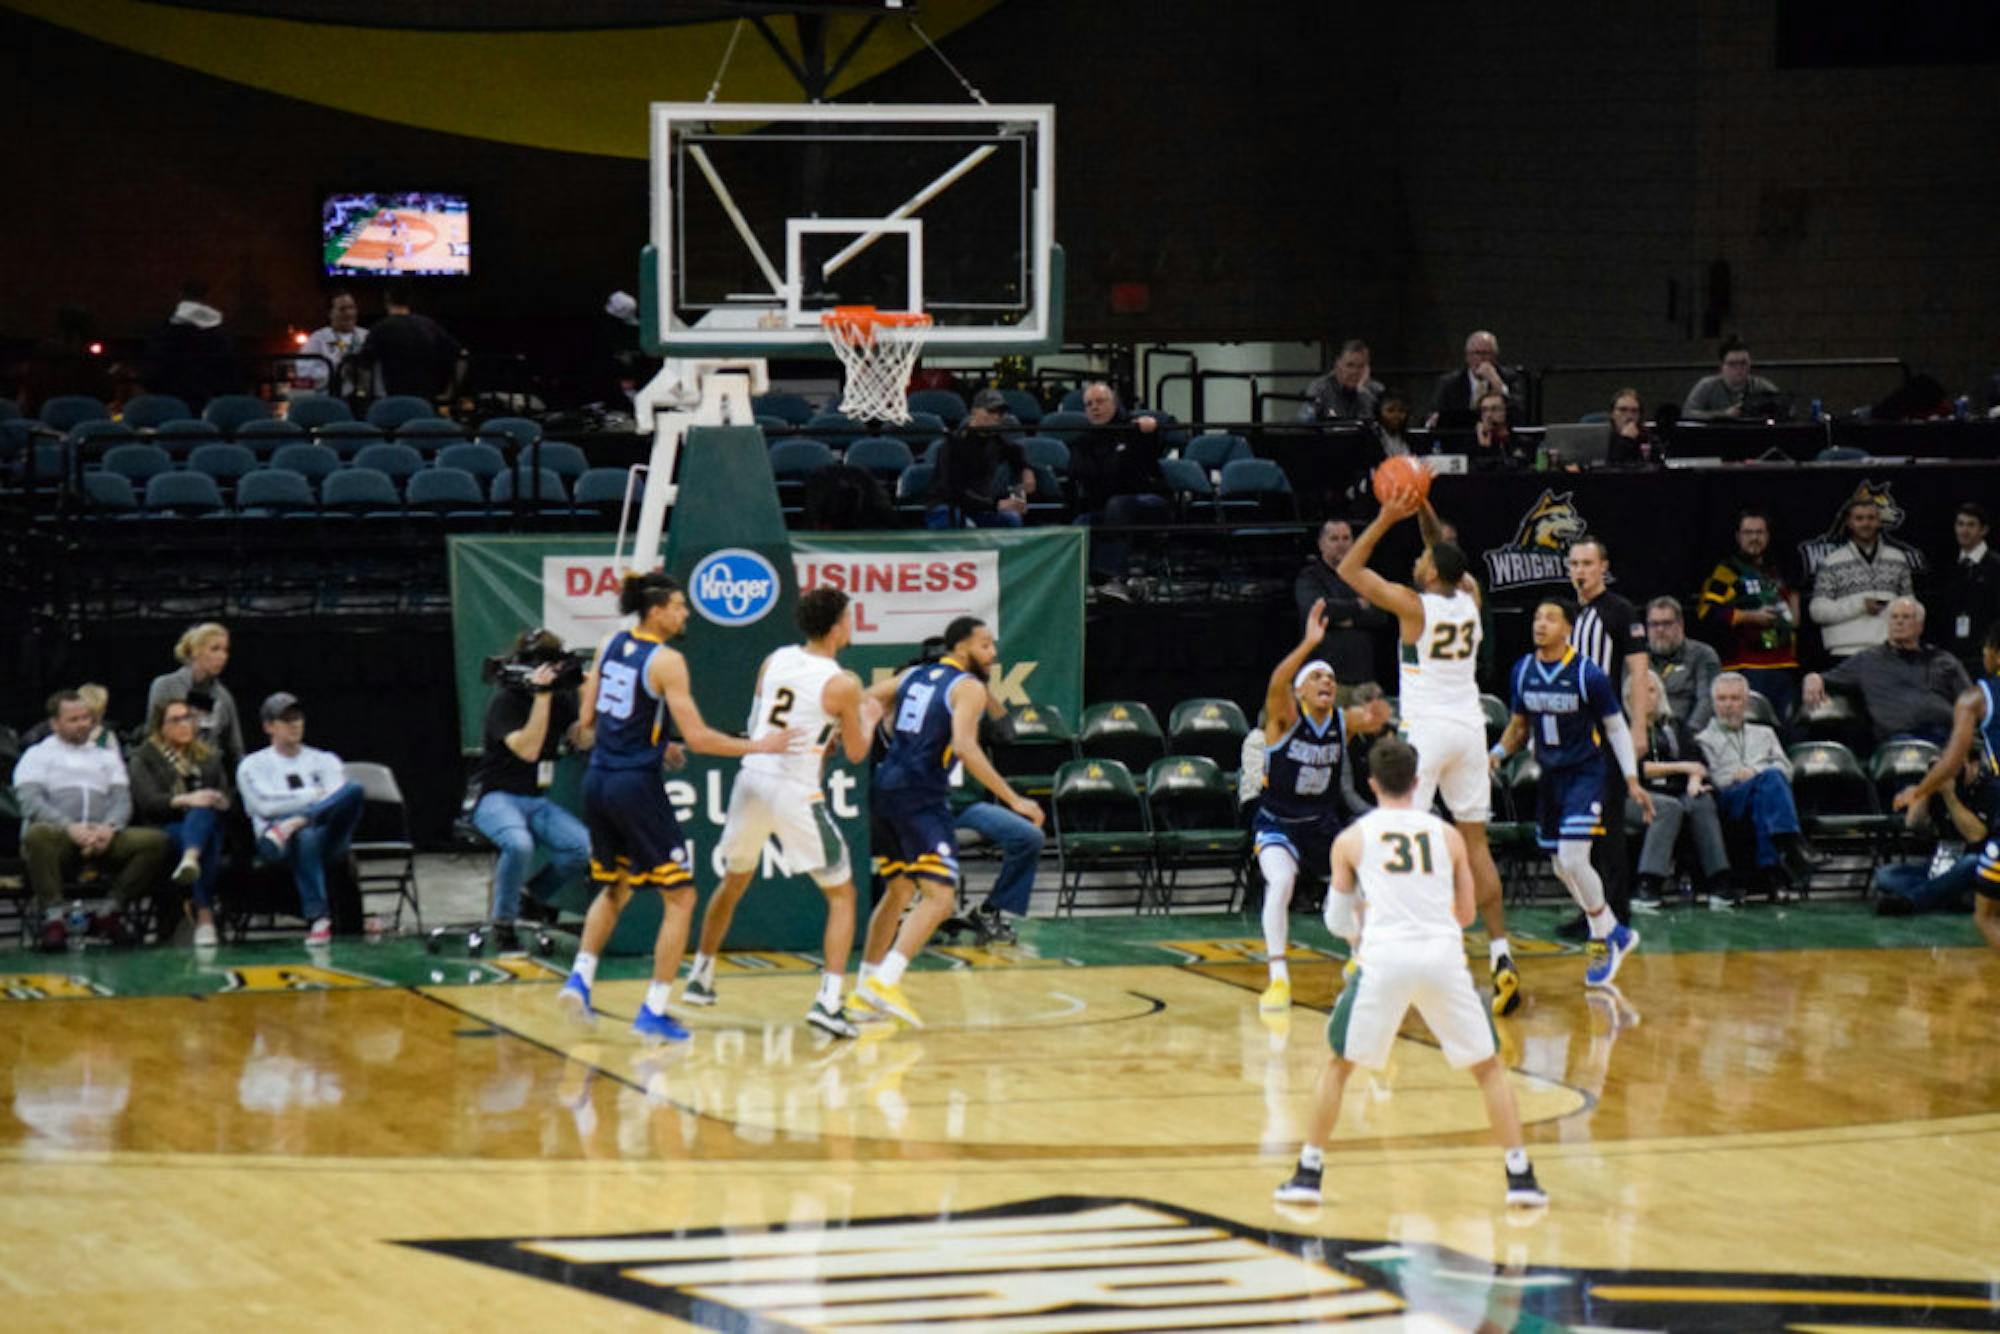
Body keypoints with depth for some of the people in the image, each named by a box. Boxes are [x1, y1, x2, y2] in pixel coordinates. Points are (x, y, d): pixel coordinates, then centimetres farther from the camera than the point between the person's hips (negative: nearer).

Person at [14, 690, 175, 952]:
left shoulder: (107, 756, 27)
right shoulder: (37, 755, 15)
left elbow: (122, 800, 13)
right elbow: (30, 801, -3)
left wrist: (109, 827, -12)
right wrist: (70, 827, -20)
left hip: (103, 839, 3)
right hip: (59, 838, -3)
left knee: (157, 841, -22)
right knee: (37, 835, -40)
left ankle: (114, 912, -12)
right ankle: (53, 919, -31)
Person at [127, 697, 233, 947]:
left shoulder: (208, 757, 25)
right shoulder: (145, 758, 12)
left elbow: (225, 798, 18)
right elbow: (147, 801, -5)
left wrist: (220, 802, -9)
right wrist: (185, 800, -23)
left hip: (207, 821, 3)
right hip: (164, 831, -3)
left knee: (205, 812, -36)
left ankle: (190, 861, -61)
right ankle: (205, 915, -53)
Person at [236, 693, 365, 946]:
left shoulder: (325, 761, 23)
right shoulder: (253, 765, 17)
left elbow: (337, 798, 4)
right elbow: (266, 805, -1)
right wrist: (313, 795, 1)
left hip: (328, 840, 2)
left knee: (354, 789, -27)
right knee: (305, 837, -43)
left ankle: (293, 824, -43)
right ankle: (318, 919, -51)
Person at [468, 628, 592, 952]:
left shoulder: (560, 699, 8)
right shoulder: (505, 702, -11)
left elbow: (583, 738, -5)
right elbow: (528, 750, -23)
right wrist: (541, 696, -25)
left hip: (538, 801, 6)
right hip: (496, 798, -6)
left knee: (582, 846, -22)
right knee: (519, 843, -38)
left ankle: (535, 894, 5)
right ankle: (504, 922, -17)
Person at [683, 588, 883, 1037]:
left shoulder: (774, 661, 7)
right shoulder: (843, 684, -8)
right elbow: (856, 753, 1)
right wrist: (869, 718, 21)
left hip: (752, 778, 5)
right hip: (795, 793, -5)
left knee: (733, 882, 28)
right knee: (841, 895, 6)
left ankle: (699, 978, 38)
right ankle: (828, 1000, -9)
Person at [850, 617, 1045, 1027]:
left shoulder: (912, 676, 18)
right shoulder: (968, 687, -4)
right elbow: (964, 746, -18)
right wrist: (1013, 800, -19)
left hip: (884, 791, 8)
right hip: (921, 798, -8)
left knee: (898, 891, 23)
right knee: (939, 897, -11)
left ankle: (865, 987, 25)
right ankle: (885, 982, -25)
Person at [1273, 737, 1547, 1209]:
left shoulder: (1351, 839, 11)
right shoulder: (1447, 835, 15)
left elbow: (1337, 920, 17)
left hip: (1383, 957, -1)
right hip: (1444, 956, 1)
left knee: (1338, 1063, 17)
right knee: (1489, 1067, 16)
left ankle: (1308, 1173, 14)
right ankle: (1520, 1175, 9)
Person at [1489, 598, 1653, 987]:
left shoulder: (1588, 674, -13)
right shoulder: (1523, 671, 2)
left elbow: (1616, 727, -4)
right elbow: (1519, 724, 16)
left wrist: (1632, 781, -10)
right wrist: (1498, 753, -3)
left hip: (1585, 774, -6)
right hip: (1549, 776, 6)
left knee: (1573, 860, -18)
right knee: (1563, 868, 11)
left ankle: (1602, 941, 1)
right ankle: (1616, 933, 29)